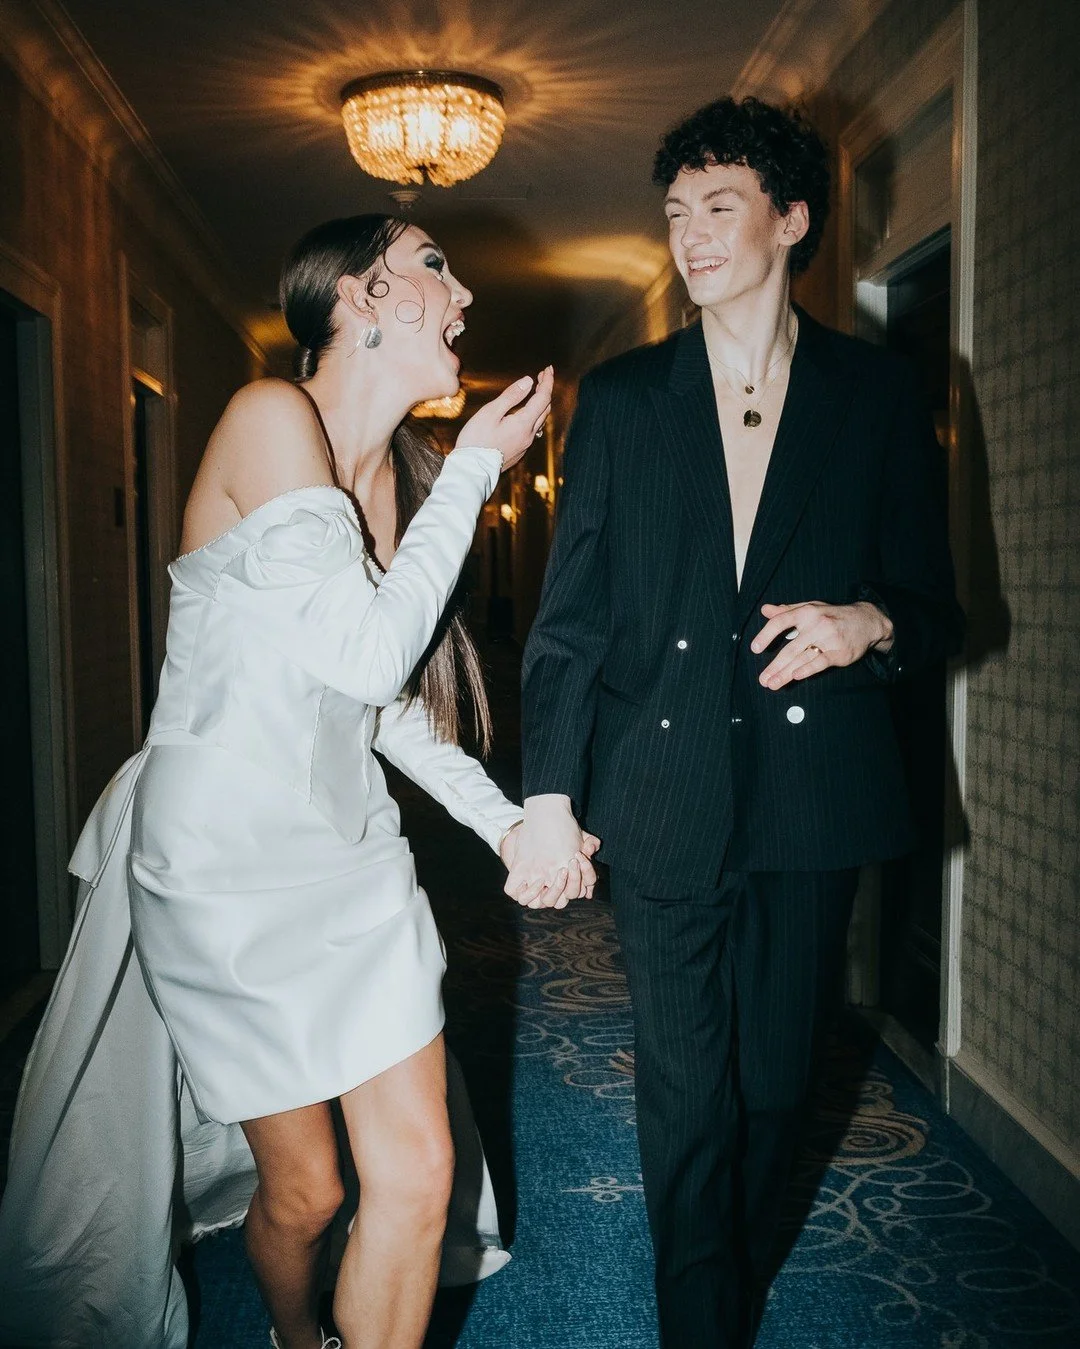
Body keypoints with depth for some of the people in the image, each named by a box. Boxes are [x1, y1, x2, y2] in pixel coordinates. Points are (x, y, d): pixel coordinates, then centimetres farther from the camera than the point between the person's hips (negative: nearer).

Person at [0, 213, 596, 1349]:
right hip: (232, 854, -6)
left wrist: (506, 821, 2)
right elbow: (363, 656, -23)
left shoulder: (403, 473, 7)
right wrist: (474, 470, -15)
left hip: (354, 845, 6)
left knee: (418, 1172, 4)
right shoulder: (271, 417, -15)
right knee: (304, 1189, 9)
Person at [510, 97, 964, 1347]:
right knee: (684, 1091, 5)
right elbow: (569, 615, 3)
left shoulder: (880, 391, 6)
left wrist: (869, 623, -17)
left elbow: (933, 603, 7)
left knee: (775, 1081, 13)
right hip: (664, 793, 0)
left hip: (813, 789, 1)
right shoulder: (621, 396, 6)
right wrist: (549, 793, -3)